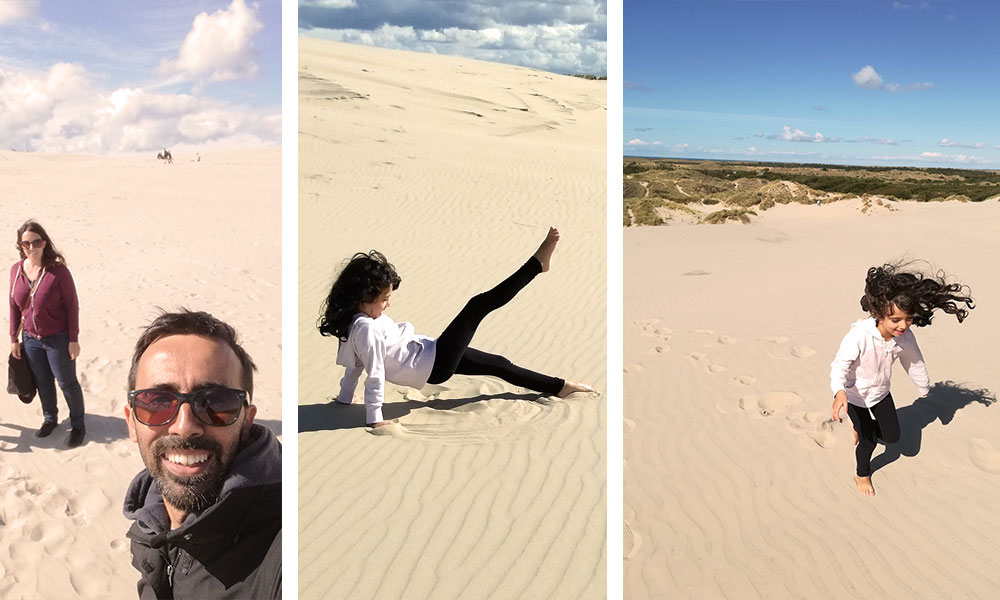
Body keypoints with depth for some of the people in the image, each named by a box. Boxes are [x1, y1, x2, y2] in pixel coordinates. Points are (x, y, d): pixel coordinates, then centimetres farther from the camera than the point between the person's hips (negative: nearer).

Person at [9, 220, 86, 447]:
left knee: (67, 382, 7)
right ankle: (50, 419, 41)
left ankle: (78, 425, 24)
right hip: (31, 339, 5)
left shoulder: (58, 270, -18)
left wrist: (73, 339, -13)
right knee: (42, 381, 20)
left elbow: (72, 305, -14)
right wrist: (14, 338, 8)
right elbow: (14, 306, 6)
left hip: (58, 338, -5)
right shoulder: (16, 270, -3)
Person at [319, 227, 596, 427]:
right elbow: (375, 376, -24)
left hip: (430, 354, 10)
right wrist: (374, 419, -20)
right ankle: (538, 262, -1)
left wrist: (344, 400, 21)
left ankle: (560, 386, 29)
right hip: (433, 363, -10)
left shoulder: (355, 322, 2)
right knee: (479, 305, -9)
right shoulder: (366, 328, -26)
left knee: (498, 363, 15)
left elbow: (354, 366, 11)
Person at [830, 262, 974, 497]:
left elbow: (914, 362, 2)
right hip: (856, 395, -5)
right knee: (868, 441, 8)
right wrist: (839, 393, -59)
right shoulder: (859, 334, -38)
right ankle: (862, 475, 38)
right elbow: (840, 364, -40)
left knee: (892, 436, 11)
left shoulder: (905, 337, -18)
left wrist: (924, 387, 20)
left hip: (881, 393, 5)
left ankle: (861, 430, 43)